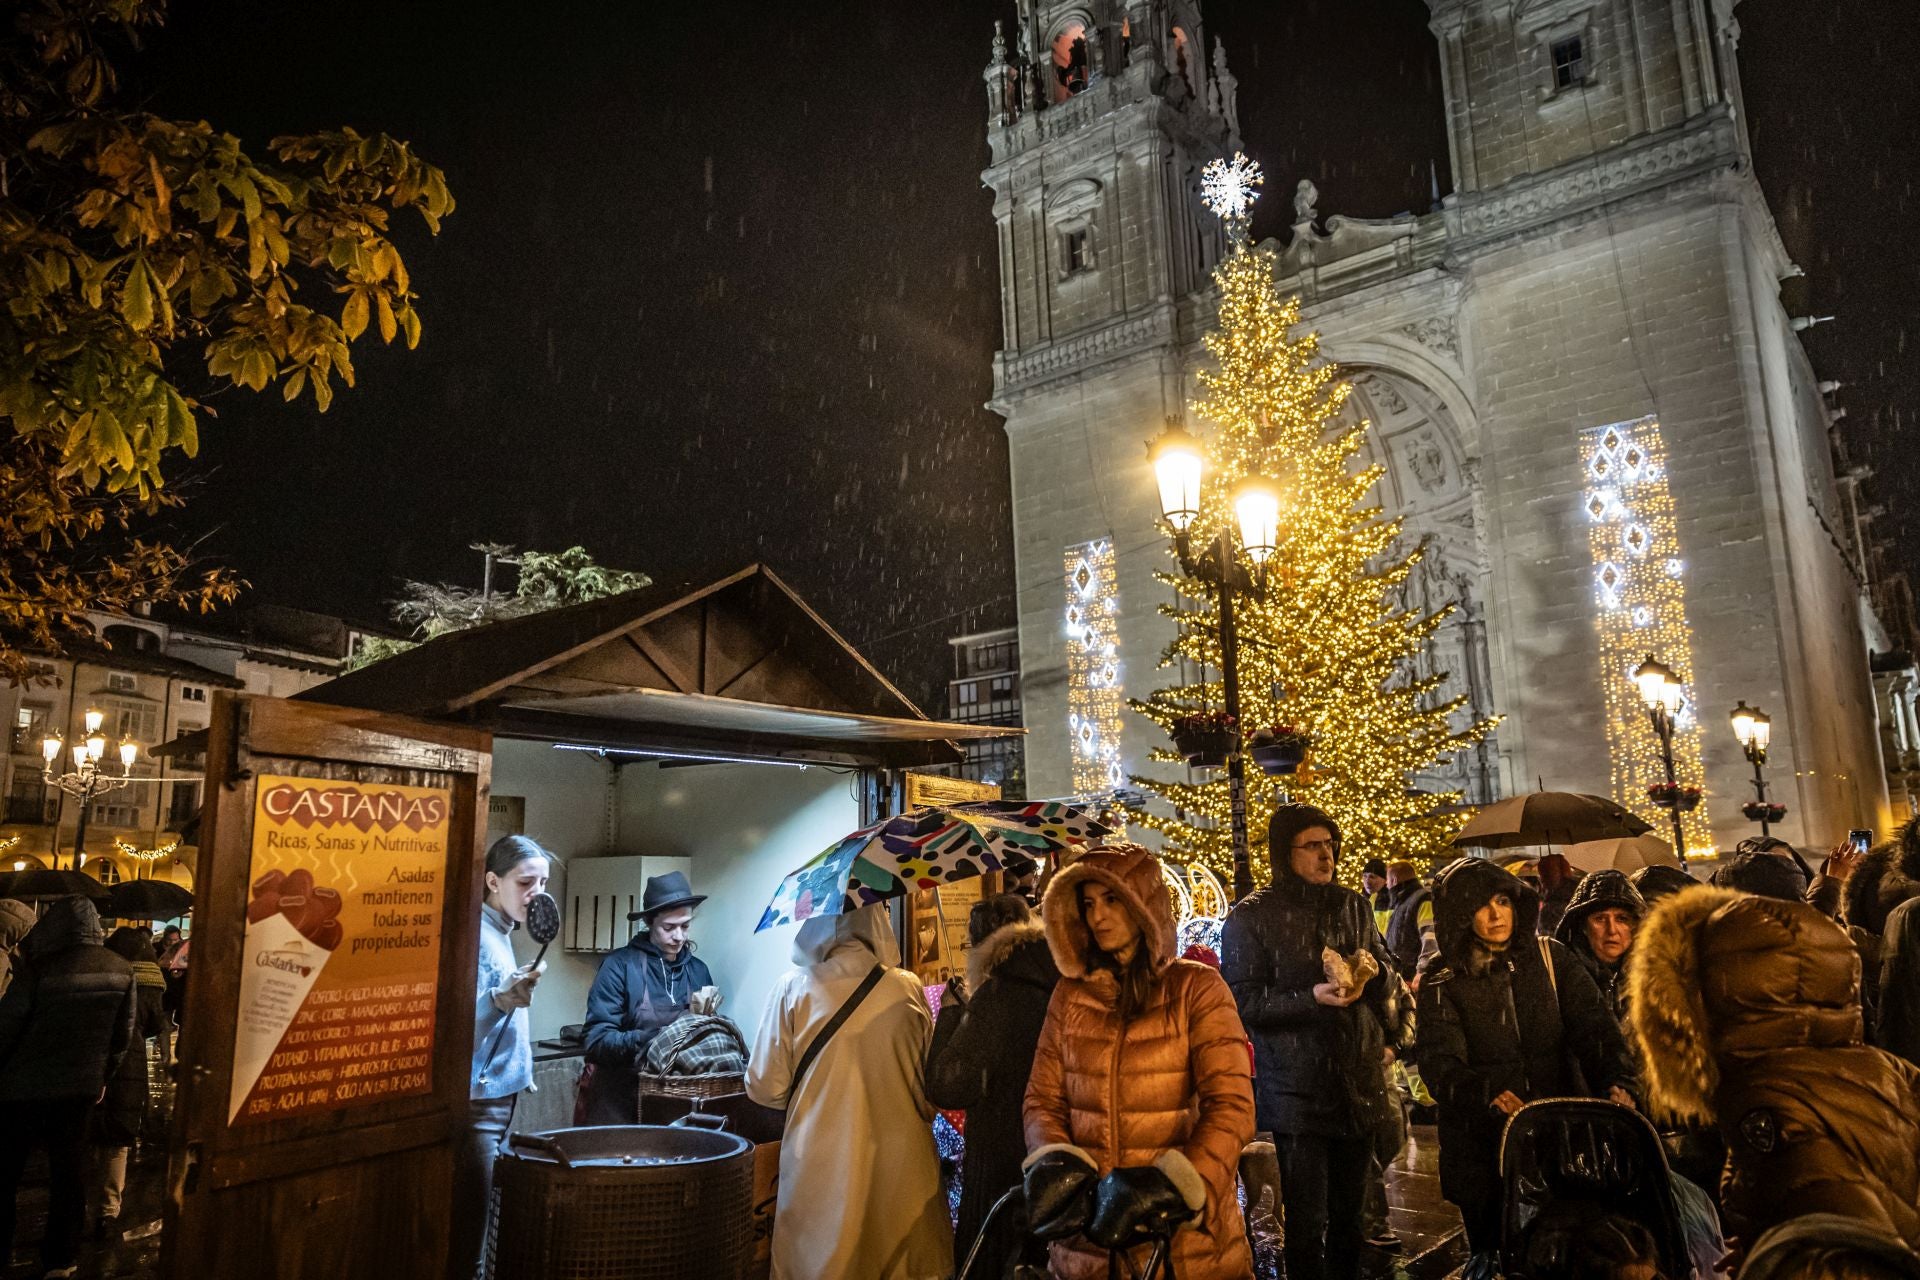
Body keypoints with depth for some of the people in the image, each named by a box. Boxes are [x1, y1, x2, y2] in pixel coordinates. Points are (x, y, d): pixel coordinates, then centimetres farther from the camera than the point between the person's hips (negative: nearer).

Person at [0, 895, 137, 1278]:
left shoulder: (38, 971, -19)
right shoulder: (121, 970, -4)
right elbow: (123, 1035, 5)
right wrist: (101, 1077, 17)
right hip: (79, 1089, 4)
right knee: (69, 1171, 12)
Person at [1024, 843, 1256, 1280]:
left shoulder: (1196, 988, -6)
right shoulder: (1070, 995, 5)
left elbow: (1231, 1108, -12)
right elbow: (1043, 1100, 5)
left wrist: (1174, 1186, -25)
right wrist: (1056, 1164, -14)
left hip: (1184, 1230, -3)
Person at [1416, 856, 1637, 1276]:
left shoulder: (1551, 958, 4)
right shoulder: (1443, 982, -2)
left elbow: (1592, 1022, -7)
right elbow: (1439, 1062, -12)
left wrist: (1615, 1081, -25)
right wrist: (1489, 1094, -30)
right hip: (1483, 1143, -1)